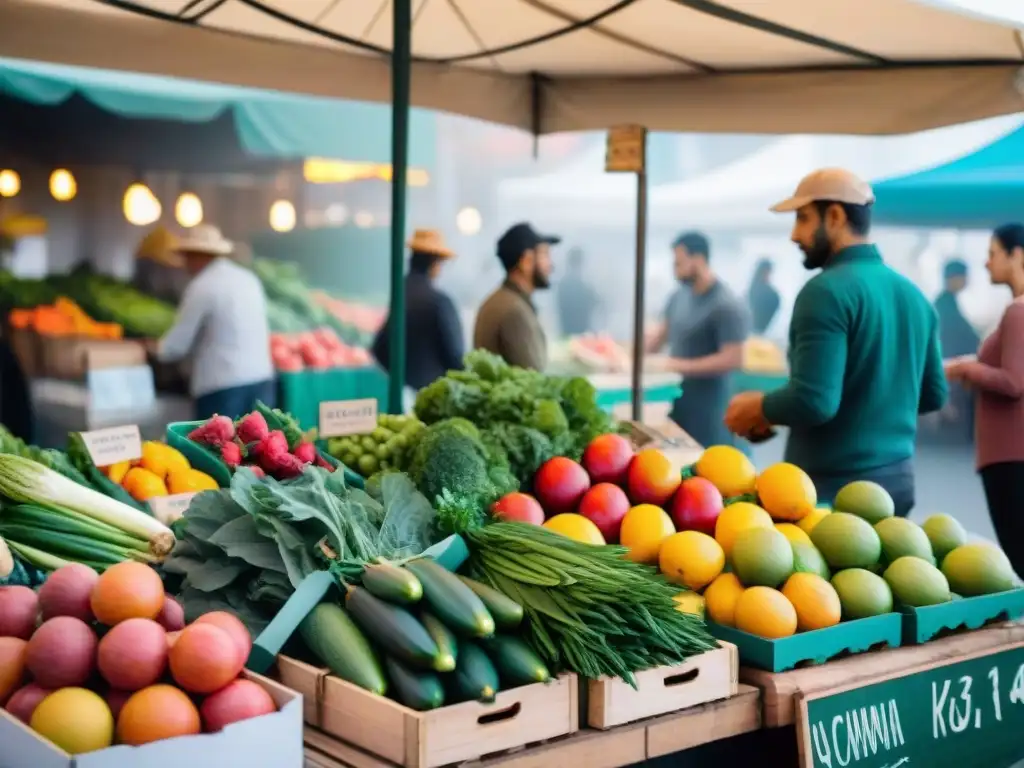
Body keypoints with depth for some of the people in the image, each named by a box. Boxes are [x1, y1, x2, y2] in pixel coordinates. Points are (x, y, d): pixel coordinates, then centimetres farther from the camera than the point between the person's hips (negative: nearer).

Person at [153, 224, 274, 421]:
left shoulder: (202, 286, -7)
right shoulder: (249, 279, 12)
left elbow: (176, 346, -4)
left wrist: (157, 347, 17)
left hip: (223, 388, -6)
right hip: (262, 381, 7)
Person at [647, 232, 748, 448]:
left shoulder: (727, 306, -17)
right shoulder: (680, 296, 6)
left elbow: (733, 359, -21)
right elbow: (664, 331, 20)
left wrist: (682, 366, -21)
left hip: (705, 406, -7)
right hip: (674, 398, 7)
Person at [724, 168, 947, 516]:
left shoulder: (827, 291, -16)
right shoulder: (913, 295, 8)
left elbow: (814, 401, -23)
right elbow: (933, 395, 14)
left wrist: (757, 409, -6)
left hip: (833, 485, -8)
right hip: (897, 478, 8)